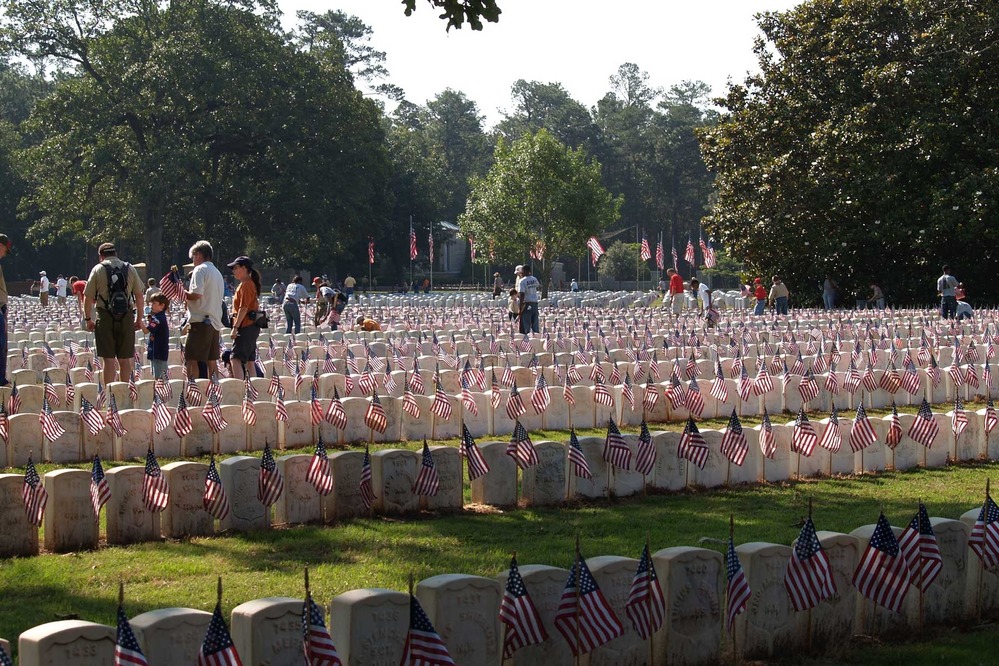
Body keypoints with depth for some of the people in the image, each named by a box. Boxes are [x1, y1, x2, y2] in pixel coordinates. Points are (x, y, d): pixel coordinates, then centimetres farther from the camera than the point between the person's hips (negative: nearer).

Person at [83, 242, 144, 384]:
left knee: (109, 359, -1)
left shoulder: (98, 269, 1)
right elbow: (139, 296, 7)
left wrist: (88, 319, 9)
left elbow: (88, 298, -1)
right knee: (125, 359, 9)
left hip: (106, 317, -2)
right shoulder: (130, 269, 7)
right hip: (127, 318, 2)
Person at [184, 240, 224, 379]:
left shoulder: (200, 270, -6)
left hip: (201, 321, -9)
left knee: (192, 359, -9)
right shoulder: (217, 272, 20)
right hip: (215, 321, 9)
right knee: (211, 360, 10)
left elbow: (197, 294, -19)